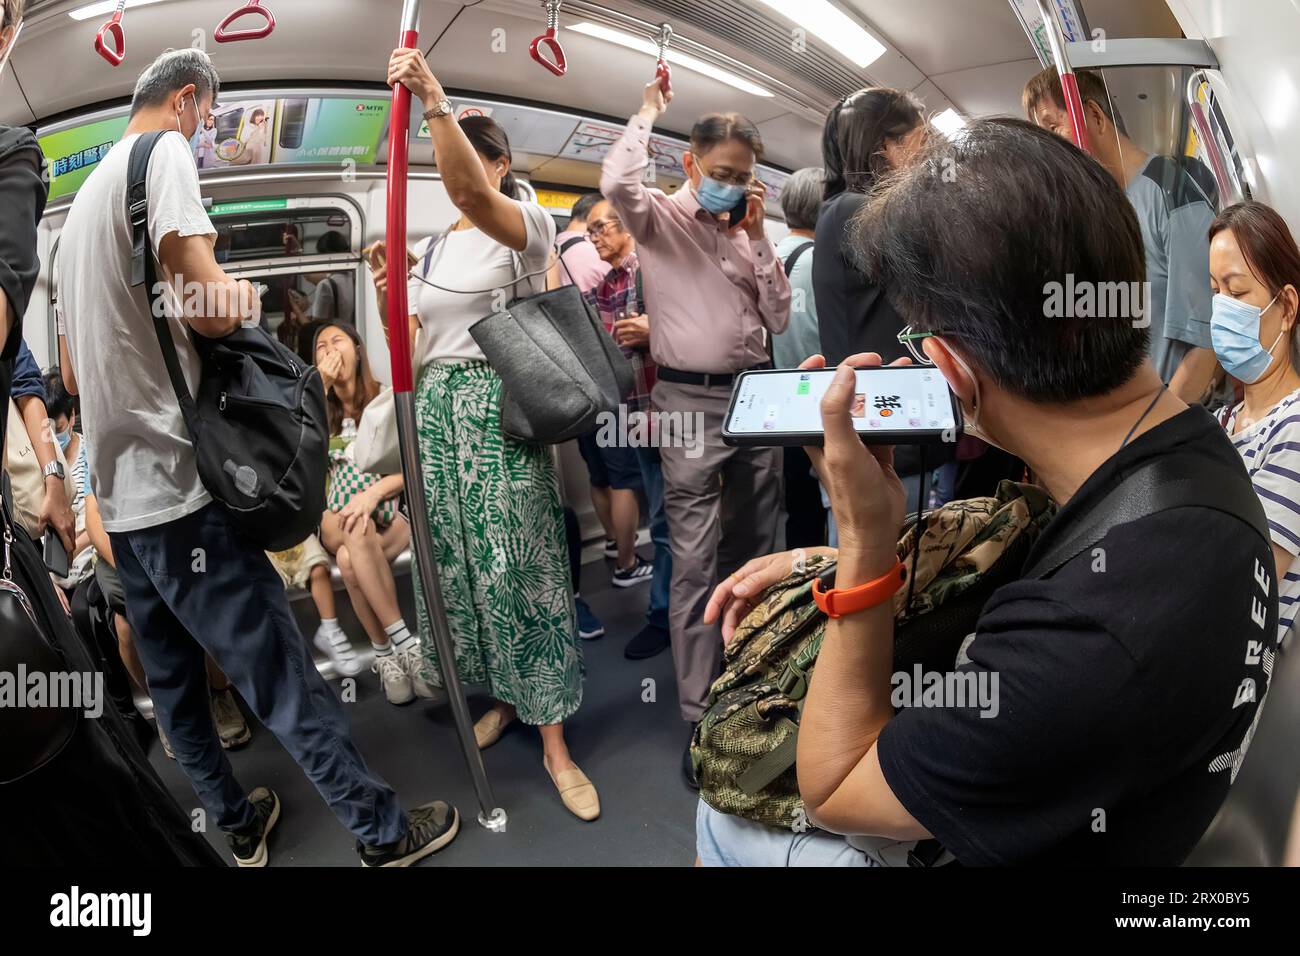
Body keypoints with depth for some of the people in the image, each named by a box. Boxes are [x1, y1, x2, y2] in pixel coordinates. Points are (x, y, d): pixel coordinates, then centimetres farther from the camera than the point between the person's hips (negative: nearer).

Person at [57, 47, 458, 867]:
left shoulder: (86, 195, 19)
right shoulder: (166, 152, -7)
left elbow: (72, 374, 22)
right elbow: (213, 311, -22)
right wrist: (244, 298, -2)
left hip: (119, 493, 10)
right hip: (177, 487, -9)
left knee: (176, 683, 16)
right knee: (285, 675, -3)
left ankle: (241, 826, 33)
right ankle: (382, 832, 10)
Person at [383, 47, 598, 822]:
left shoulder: (530, 223, -3)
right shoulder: (437, 245, 17)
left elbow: (470, 192, -25)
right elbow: (414, 332, 18)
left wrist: (435, 100, -26)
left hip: (501, 404, -7)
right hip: (439, 406, 7)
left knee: (522, 564, -7)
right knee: (458, 557, 9)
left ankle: (554, 742, 5)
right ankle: (504, 694, 30)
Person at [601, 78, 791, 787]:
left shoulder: (747, 232, 14)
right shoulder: (660, 217, 1)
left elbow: (779, 321, 8)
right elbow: (616, 183, -23)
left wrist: (758, 235, 2)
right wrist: (648, 111, -7)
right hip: (691, 403, -5)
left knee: (757, 546, 16)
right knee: (695, 563, -6)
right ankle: (700, 718, 4)